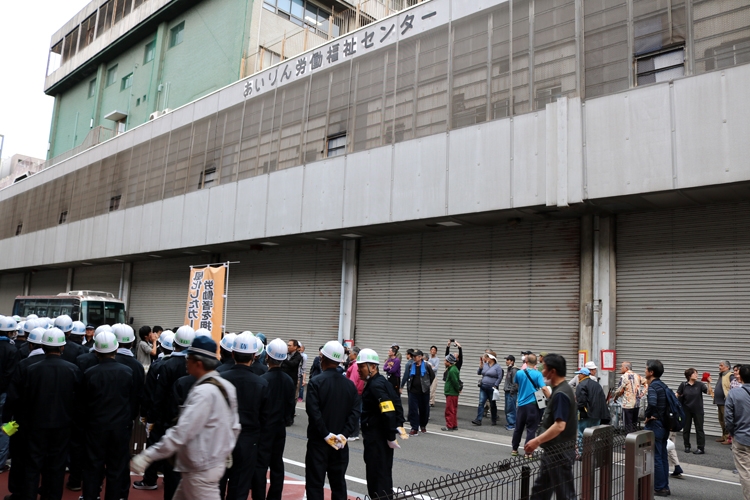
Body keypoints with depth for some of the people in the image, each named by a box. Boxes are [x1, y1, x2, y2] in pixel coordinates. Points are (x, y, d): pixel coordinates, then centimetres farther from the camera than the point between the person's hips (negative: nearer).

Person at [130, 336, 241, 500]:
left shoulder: (203, 392, -24)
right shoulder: (227, 386, 2)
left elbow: (181, 432, -27)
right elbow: (234, 426, 8)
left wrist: (147, 455, -21)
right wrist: (225, 452, 21)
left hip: (201, 469, -9)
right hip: (215, 461, 9)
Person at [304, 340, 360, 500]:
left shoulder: (315, 382, -10)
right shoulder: (350, 384, 4)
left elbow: (313, 412, -18)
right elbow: (355, 412, -3)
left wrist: (326, 435, -13)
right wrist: (343, 434, -7)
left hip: (318, 441, -4)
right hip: (341, 443, 4)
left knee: (315, 484, 3)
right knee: (338, 483, 13)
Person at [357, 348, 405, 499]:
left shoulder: (375, 385, -20)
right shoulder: (380, 382, 11)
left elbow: (389, 413, -25)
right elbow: (397, 403, 15)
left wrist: (391, 437, -18)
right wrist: (399, 425, 11)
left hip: (377, 440, -10)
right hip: (378, 437, 10)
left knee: (378, 476, -2)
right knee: (383, 474, 19)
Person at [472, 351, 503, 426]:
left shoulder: (497, 367, -7)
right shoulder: (485, 365, 8)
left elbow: (500, 378, -10)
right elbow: (478, 373, 9)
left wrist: (495, 386, -16)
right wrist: (480, 366, -4)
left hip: (491, 389, -4)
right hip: (483, 388, 4)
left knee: (493, 405, 9)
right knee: (481, 403, -5)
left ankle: (494, 420, 23)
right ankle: (478, 420, -8)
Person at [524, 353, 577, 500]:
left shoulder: (560, 394, -22)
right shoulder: (560, 390, 10)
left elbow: (560, 426, -28)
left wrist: (537, 441, -26)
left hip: (559, 452, -10)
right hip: (553, 451, 10)